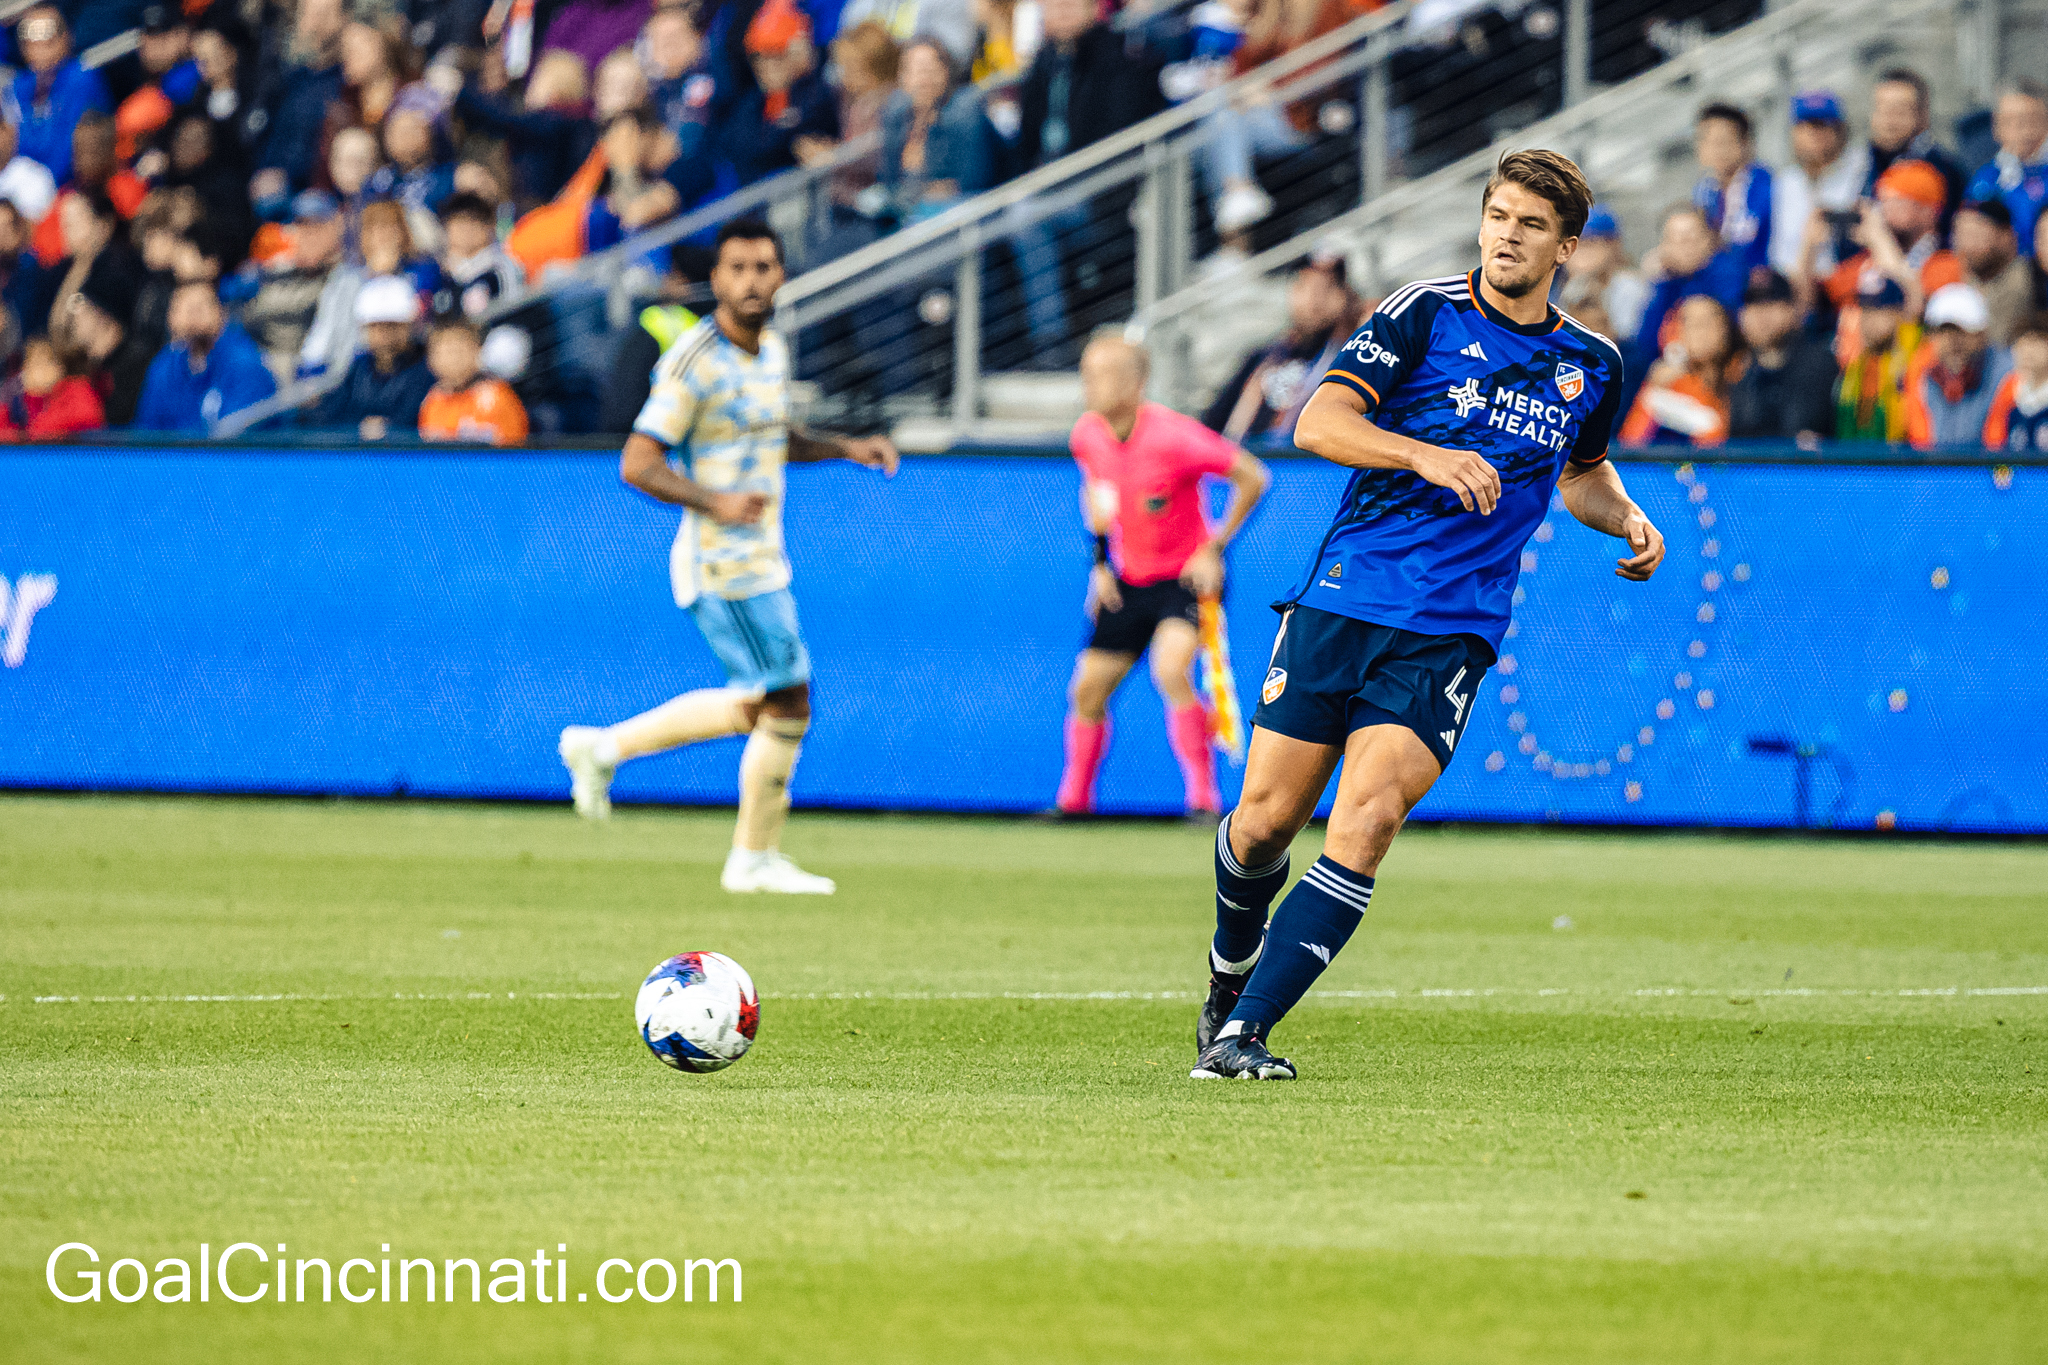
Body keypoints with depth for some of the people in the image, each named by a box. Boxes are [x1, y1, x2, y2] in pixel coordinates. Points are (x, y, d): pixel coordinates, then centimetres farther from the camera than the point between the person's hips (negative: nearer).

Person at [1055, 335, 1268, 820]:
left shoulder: (1172, 435, -24)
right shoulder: (1087, 434, -5)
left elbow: (1252, 478, -15)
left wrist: (1214, 549, -15)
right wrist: (1101, 560, 9)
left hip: (1187, 576, -6)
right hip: (1127, 580, 6)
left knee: (1171, 671, -29)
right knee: (1088, 690, 6)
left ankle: (1203, 797, -18)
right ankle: (1074, 798, 27)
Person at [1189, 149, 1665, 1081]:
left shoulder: (1591, 365, 11)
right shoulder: (1426, 313, -2)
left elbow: (1582, 472, 32)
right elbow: (1317, 423, -12)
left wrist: (1626, 519, 10)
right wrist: (1423, 454, -28)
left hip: (1452, 634, 1)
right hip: (1344, 599, -1)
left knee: (1366, 821, -18)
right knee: (1267, 820, 2)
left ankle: (1243, 1033, -16)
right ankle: (1229, 976, 34)